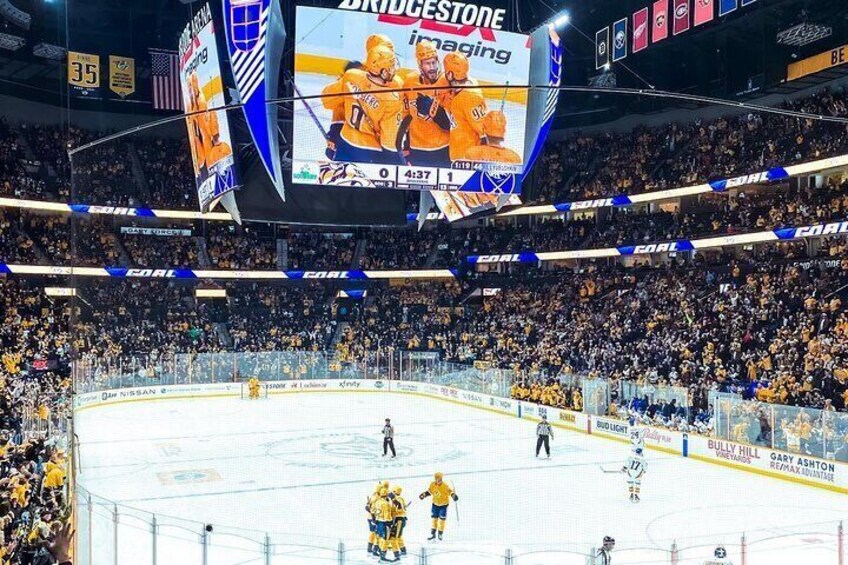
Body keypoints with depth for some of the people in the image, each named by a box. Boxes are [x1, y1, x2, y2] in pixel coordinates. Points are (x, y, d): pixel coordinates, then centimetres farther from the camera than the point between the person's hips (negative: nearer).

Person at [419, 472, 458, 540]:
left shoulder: (445, 486, -22)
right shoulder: (432, 484, -9)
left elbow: (450, 491, -23)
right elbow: (429, 491, 7)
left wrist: (454, 496, -41)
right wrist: (424, 494, 0)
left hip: (444, 504, -4)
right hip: (435, 504, 4)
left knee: (441, 520, -1)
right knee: (434, 519, 7)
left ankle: (440, 534, 16)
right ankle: (433, 534, 17)